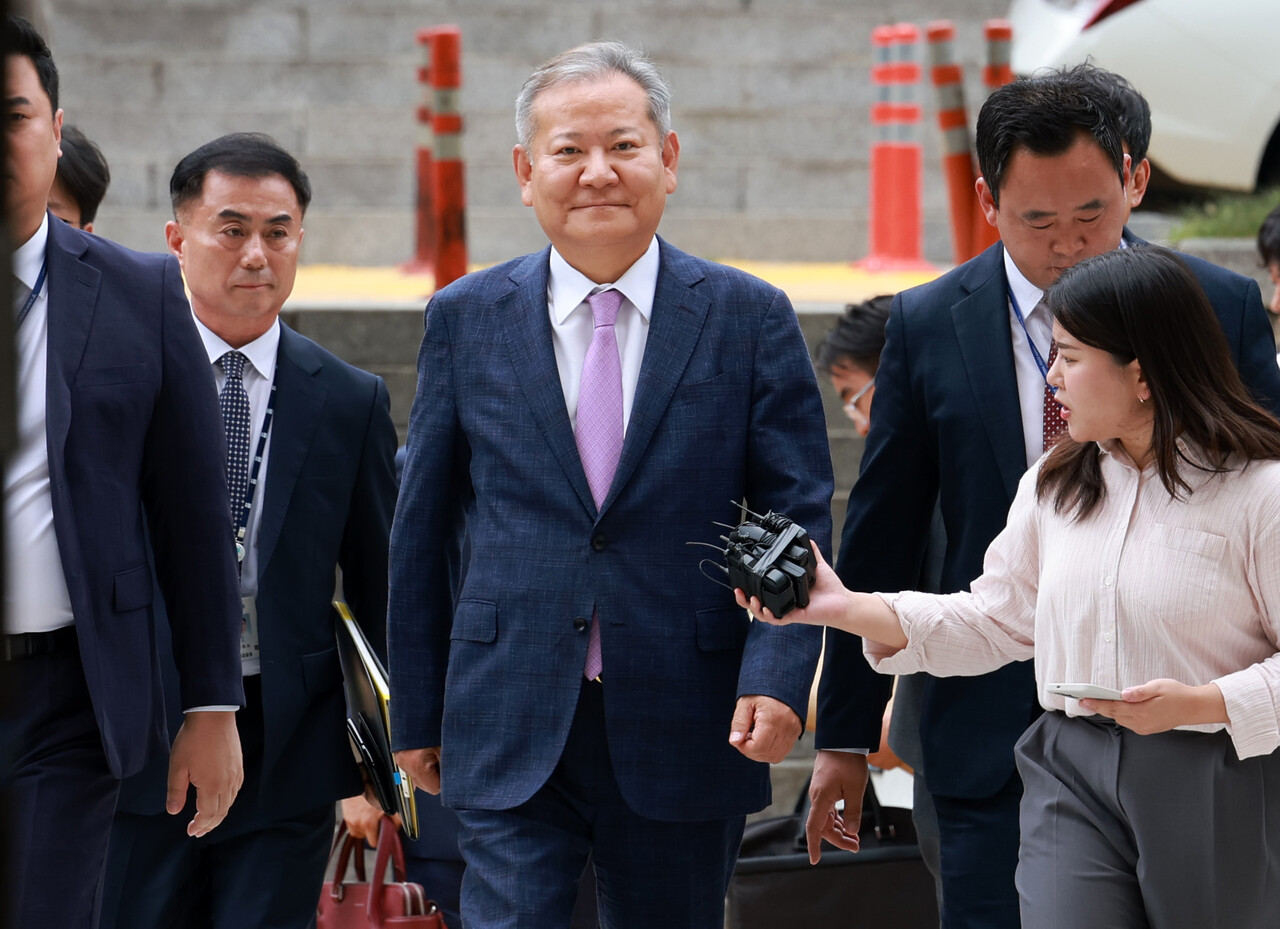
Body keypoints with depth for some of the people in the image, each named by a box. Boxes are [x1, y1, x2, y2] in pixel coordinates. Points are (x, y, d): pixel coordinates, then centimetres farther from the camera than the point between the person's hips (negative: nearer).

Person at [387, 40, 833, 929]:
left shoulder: (749, 318, 2)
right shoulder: (466, 319, 5)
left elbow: (798, 516, 0)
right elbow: (423, 528, 9)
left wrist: (779, 674, -15)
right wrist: (418, 712, 8)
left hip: (687, 727, 0)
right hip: (511, 730, 0)